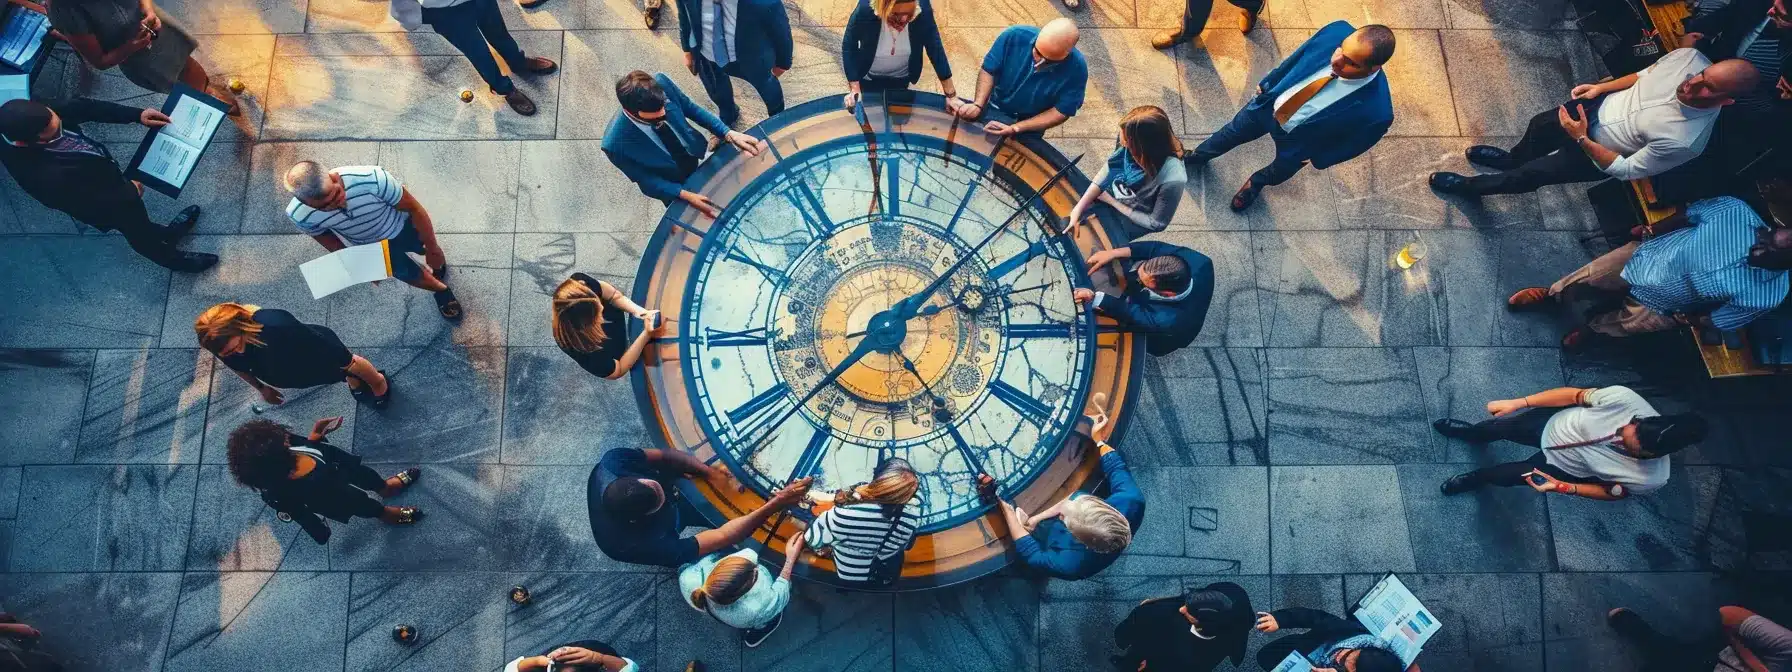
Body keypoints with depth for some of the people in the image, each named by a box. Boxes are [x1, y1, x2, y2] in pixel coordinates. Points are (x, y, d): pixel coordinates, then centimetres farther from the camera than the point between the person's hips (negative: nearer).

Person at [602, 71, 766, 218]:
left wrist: (729, 134, -21)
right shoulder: (616, 144, -40)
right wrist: (685, 195, -31)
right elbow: (645, 180, -23)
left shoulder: (661, 84, -32)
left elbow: (691, 109, -13)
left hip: (698, 156, 4)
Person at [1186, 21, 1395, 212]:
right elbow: (1296, 58, -10)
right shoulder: (1337, 32, -32)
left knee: (1278, 173, 29)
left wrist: (1318, 158, -2)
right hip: (1268, 104, 2)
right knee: (1231, 133, 27)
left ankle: (1257, 181, 65)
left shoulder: (1376, 108, -40)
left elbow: (1357, 139, -16)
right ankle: (1198, 156, 59)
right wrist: (1267, 83, 5)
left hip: (1298, 140, -2)